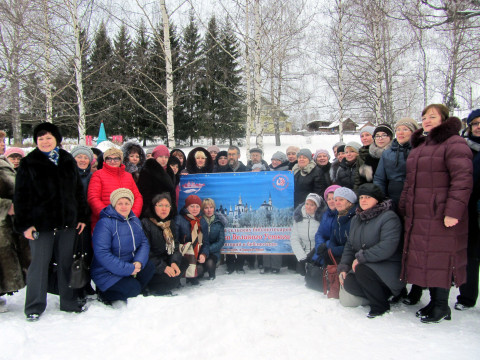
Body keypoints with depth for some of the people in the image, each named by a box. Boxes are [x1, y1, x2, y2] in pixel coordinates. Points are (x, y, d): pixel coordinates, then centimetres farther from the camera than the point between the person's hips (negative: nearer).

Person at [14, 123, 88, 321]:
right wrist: (24, 224, -9)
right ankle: (35, 307, 17)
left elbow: (78, 191, 15)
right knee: (39, 263, 2)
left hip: (67, 222, 3)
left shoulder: (68, 161, 11)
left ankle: (69, 302, 23)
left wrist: (81, 217, 10)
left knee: (66, 262, 11)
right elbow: (20, 197, -2)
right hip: (41, 223, -3)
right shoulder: (28, 163, 1)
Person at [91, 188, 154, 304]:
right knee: (133, 289, -22)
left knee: (150, 267, -15)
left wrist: (138, 262, -17)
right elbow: (102, 254, -25)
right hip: (106, 272, -7)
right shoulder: (105, 223, -18)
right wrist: (128, 269, -27)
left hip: (131, 265, 7)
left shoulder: (135, 221, 7)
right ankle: (104, 294, 2)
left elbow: (144, 243, 4)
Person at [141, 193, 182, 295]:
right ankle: (148, 288, -3)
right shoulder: (146, 223, -9)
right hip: (150, 266, -7)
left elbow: (175, 246, 6)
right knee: (172, 279, -24)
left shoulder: (171, 223, 11)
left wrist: (174, 262, -15)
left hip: (166, 261, 7)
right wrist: (163, 267, -23)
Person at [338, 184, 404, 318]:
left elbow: (387, 247, -26)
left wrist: (361, 257, -23)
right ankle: (384, 292, 6)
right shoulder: (356, 220, 13)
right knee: (349, 283, -17)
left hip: (389, 269, -7)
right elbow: (349, 246, 13)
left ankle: (380, 306, -11)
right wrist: (343, 267, -2)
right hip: (365, 267, 8)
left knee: (362, 270, -32)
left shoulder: (389, 217, -13)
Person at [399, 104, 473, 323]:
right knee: (422, 258, 11)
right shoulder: (418, 145, 19)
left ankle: (441, 306, 9)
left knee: (440, 259, -3)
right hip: (417, 216, 8)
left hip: (441, 217, -8)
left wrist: (453, 211, -22)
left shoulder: (454, 143, -7)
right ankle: (434, 301, 23)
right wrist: (403, 208, 20)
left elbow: (462, 179, -16)